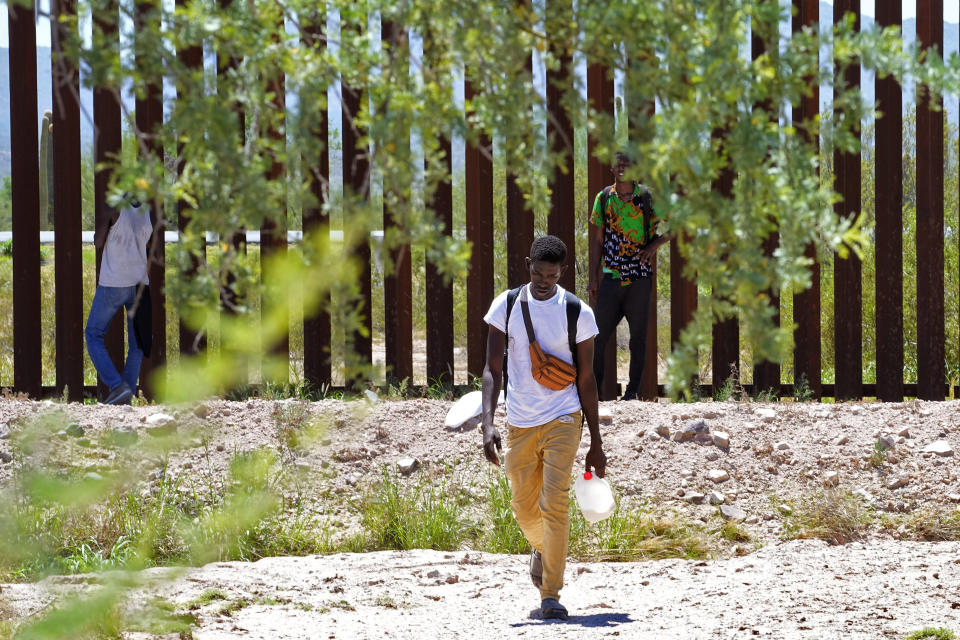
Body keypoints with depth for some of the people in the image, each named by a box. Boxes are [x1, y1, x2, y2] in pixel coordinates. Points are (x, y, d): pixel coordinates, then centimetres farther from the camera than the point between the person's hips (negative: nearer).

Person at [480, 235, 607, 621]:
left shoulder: (578, 313, -5)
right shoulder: (506, 306, -2)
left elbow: (586, 379, 0)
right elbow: (492, 369, -3)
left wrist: (596, 444, 1)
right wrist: (487, 424, -16)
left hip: (563, 419, -2)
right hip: (519, 422, 2)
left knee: (555, 502, -16)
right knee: (524, 507, 12)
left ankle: (550, 594, -13)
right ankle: (541, 549, 47)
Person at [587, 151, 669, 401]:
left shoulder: (648, 198, 1)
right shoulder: (603, 198, 7)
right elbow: (597, 240, 9)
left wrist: (653, 246, -9)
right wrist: (593, 278, 5)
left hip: (640, 277, -1)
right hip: (610, 277, 1)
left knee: (638, 336, 3)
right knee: (601, 333, 0)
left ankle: (633, 390, 10)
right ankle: (594, 388, 10)